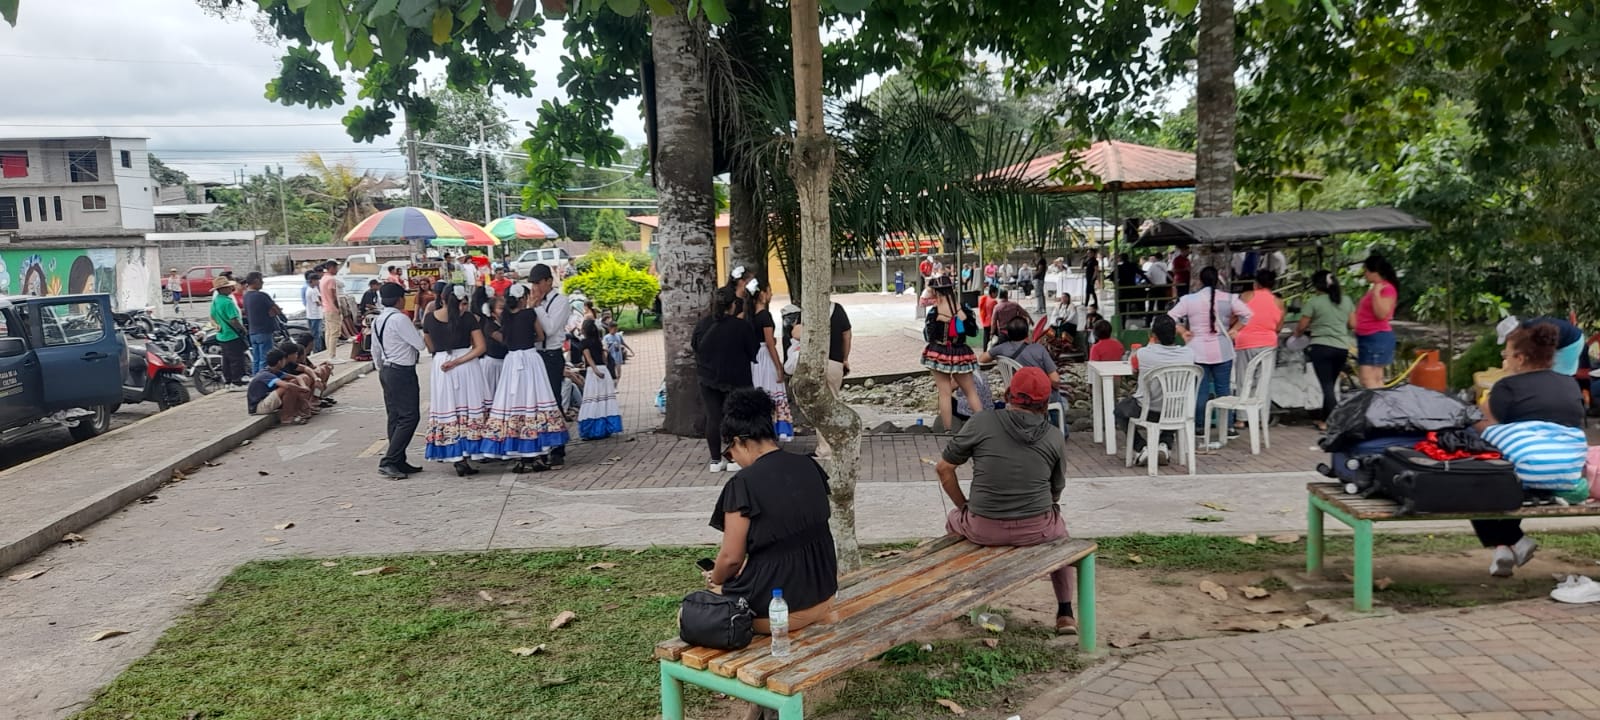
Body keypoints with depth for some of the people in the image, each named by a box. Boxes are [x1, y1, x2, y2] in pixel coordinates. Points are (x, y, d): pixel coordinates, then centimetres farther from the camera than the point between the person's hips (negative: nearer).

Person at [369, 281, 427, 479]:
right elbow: (421, 344, -15)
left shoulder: (377, 320, 10)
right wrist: (421, 331, 4)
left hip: (387, 371, 10)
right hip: (403, 373, -10)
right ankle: (388, 462, -12)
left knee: (394, 417, 13)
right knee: (409, 418, -7)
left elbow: (375, 351, 17)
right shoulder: (400, 319, -18)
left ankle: (398, 462, 17)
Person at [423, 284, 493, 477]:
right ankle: (466, 452, 5)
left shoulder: (429, 318, 2)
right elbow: (481, 347, -9)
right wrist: (458, 361, -12)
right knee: (469, 408, 7)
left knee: (447, 412, 7)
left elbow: (431, 348, 13)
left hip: (440, 366, 2)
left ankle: (457, 459, 6)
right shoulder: (468, 318, -4)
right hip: (467, 367, -2)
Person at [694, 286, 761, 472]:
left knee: (713, 418, 8)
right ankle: (733, 460, 7)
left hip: (708, 379, 3)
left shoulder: (702, 324, -4)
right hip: (735, 380, -3)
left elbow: (694, 347, 10)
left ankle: (715, 460, 12)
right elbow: (754, 352, -4)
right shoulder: (742, 327, -14)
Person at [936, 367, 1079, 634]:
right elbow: (1055, 493, 10)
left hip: (984, 530, -1)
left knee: (953, 521, 34)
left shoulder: (982, 422, -6)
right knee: (1059, 531, 37)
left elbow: (944, 468, -1)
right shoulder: (1054, 438, 0)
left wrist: (964, 506, 13)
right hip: (1036, 531, 1)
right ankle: (1065, 613, 35)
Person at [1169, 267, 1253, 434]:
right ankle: (1228, 427, 11)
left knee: (1200, 389, 7)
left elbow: (1170, 318, -5)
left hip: (1198, 351, -1)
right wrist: (1233, 330, 6)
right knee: (1223, 389, 8)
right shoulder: (1228, 299, -3)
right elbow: (1248, 315, 0)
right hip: (1222, 350, 1)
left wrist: (1183, 332, 3)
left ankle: (1197, 427, 11)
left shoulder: (1188, 300, -6)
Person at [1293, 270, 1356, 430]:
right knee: (1330, 384, 16)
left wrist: (1297, 333, 19)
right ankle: (1323, 419, 26)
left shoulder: (1314, 302, -8)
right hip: (1342, 348, 5)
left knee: (1327, 385, -4)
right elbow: (1352, 324, 15)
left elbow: (1302, 326, -2)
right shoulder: (1346, 301, 8)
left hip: (1321, 347, -5)